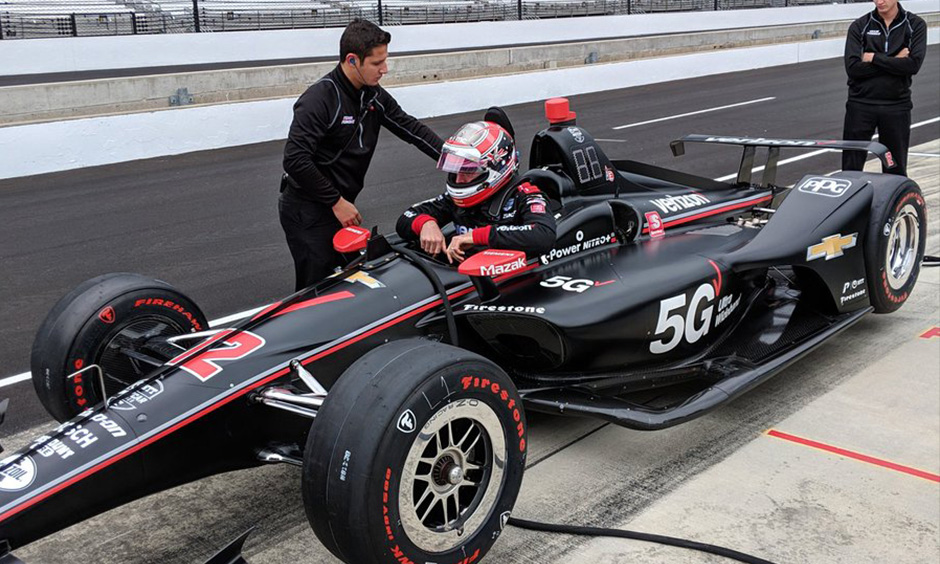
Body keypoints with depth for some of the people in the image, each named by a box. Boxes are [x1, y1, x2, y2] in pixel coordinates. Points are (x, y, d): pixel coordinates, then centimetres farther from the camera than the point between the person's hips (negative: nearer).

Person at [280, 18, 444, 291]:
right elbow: (295, 160, -25)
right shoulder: (320, 99, -20)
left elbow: (412, 129, 9)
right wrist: (336, 202, -20)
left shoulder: (374, 95, 5)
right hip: (309, 214, -8)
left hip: (340, 206, 8)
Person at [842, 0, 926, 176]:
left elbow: (913, 64, -12)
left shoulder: (915, 25, 2)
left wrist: (874, 58, -10)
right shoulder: (859, 26, 2)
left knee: (896, 169, 8)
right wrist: (894, 61, -10)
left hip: (896, 105, 0)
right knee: (851, 168, 2)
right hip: (861, 104, 0)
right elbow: (852, 67, -10)